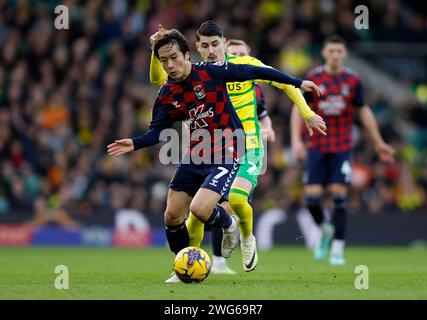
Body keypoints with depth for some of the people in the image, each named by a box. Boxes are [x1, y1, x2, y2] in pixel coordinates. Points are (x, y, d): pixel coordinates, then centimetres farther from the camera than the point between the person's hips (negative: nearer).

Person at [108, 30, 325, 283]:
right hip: (194, 157, 6)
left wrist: (297, 82, -6)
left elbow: (256, 72, -8)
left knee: (199, 209, -23)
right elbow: (158, 131, 3)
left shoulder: (211, 72, -14)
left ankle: (229, 224, 13)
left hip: (226, 154, -6)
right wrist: (134, 144, -18)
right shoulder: (167, 94, -1)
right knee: (172, 216, 2)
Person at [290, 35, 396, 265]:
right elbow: (298, 109, 1)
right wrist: (296, 140, -11)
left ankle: (337, 249, -2)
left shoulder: (353, 80, 3)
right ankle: (324, 230, 24)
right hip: (316, 147, 0)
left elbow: (364, 111, 13)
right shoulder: (313, 78, -1)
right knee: (311, 198, -6)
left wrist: (378, 143, 15)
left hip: (342, 148, 0)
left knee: (339, 196, -8)